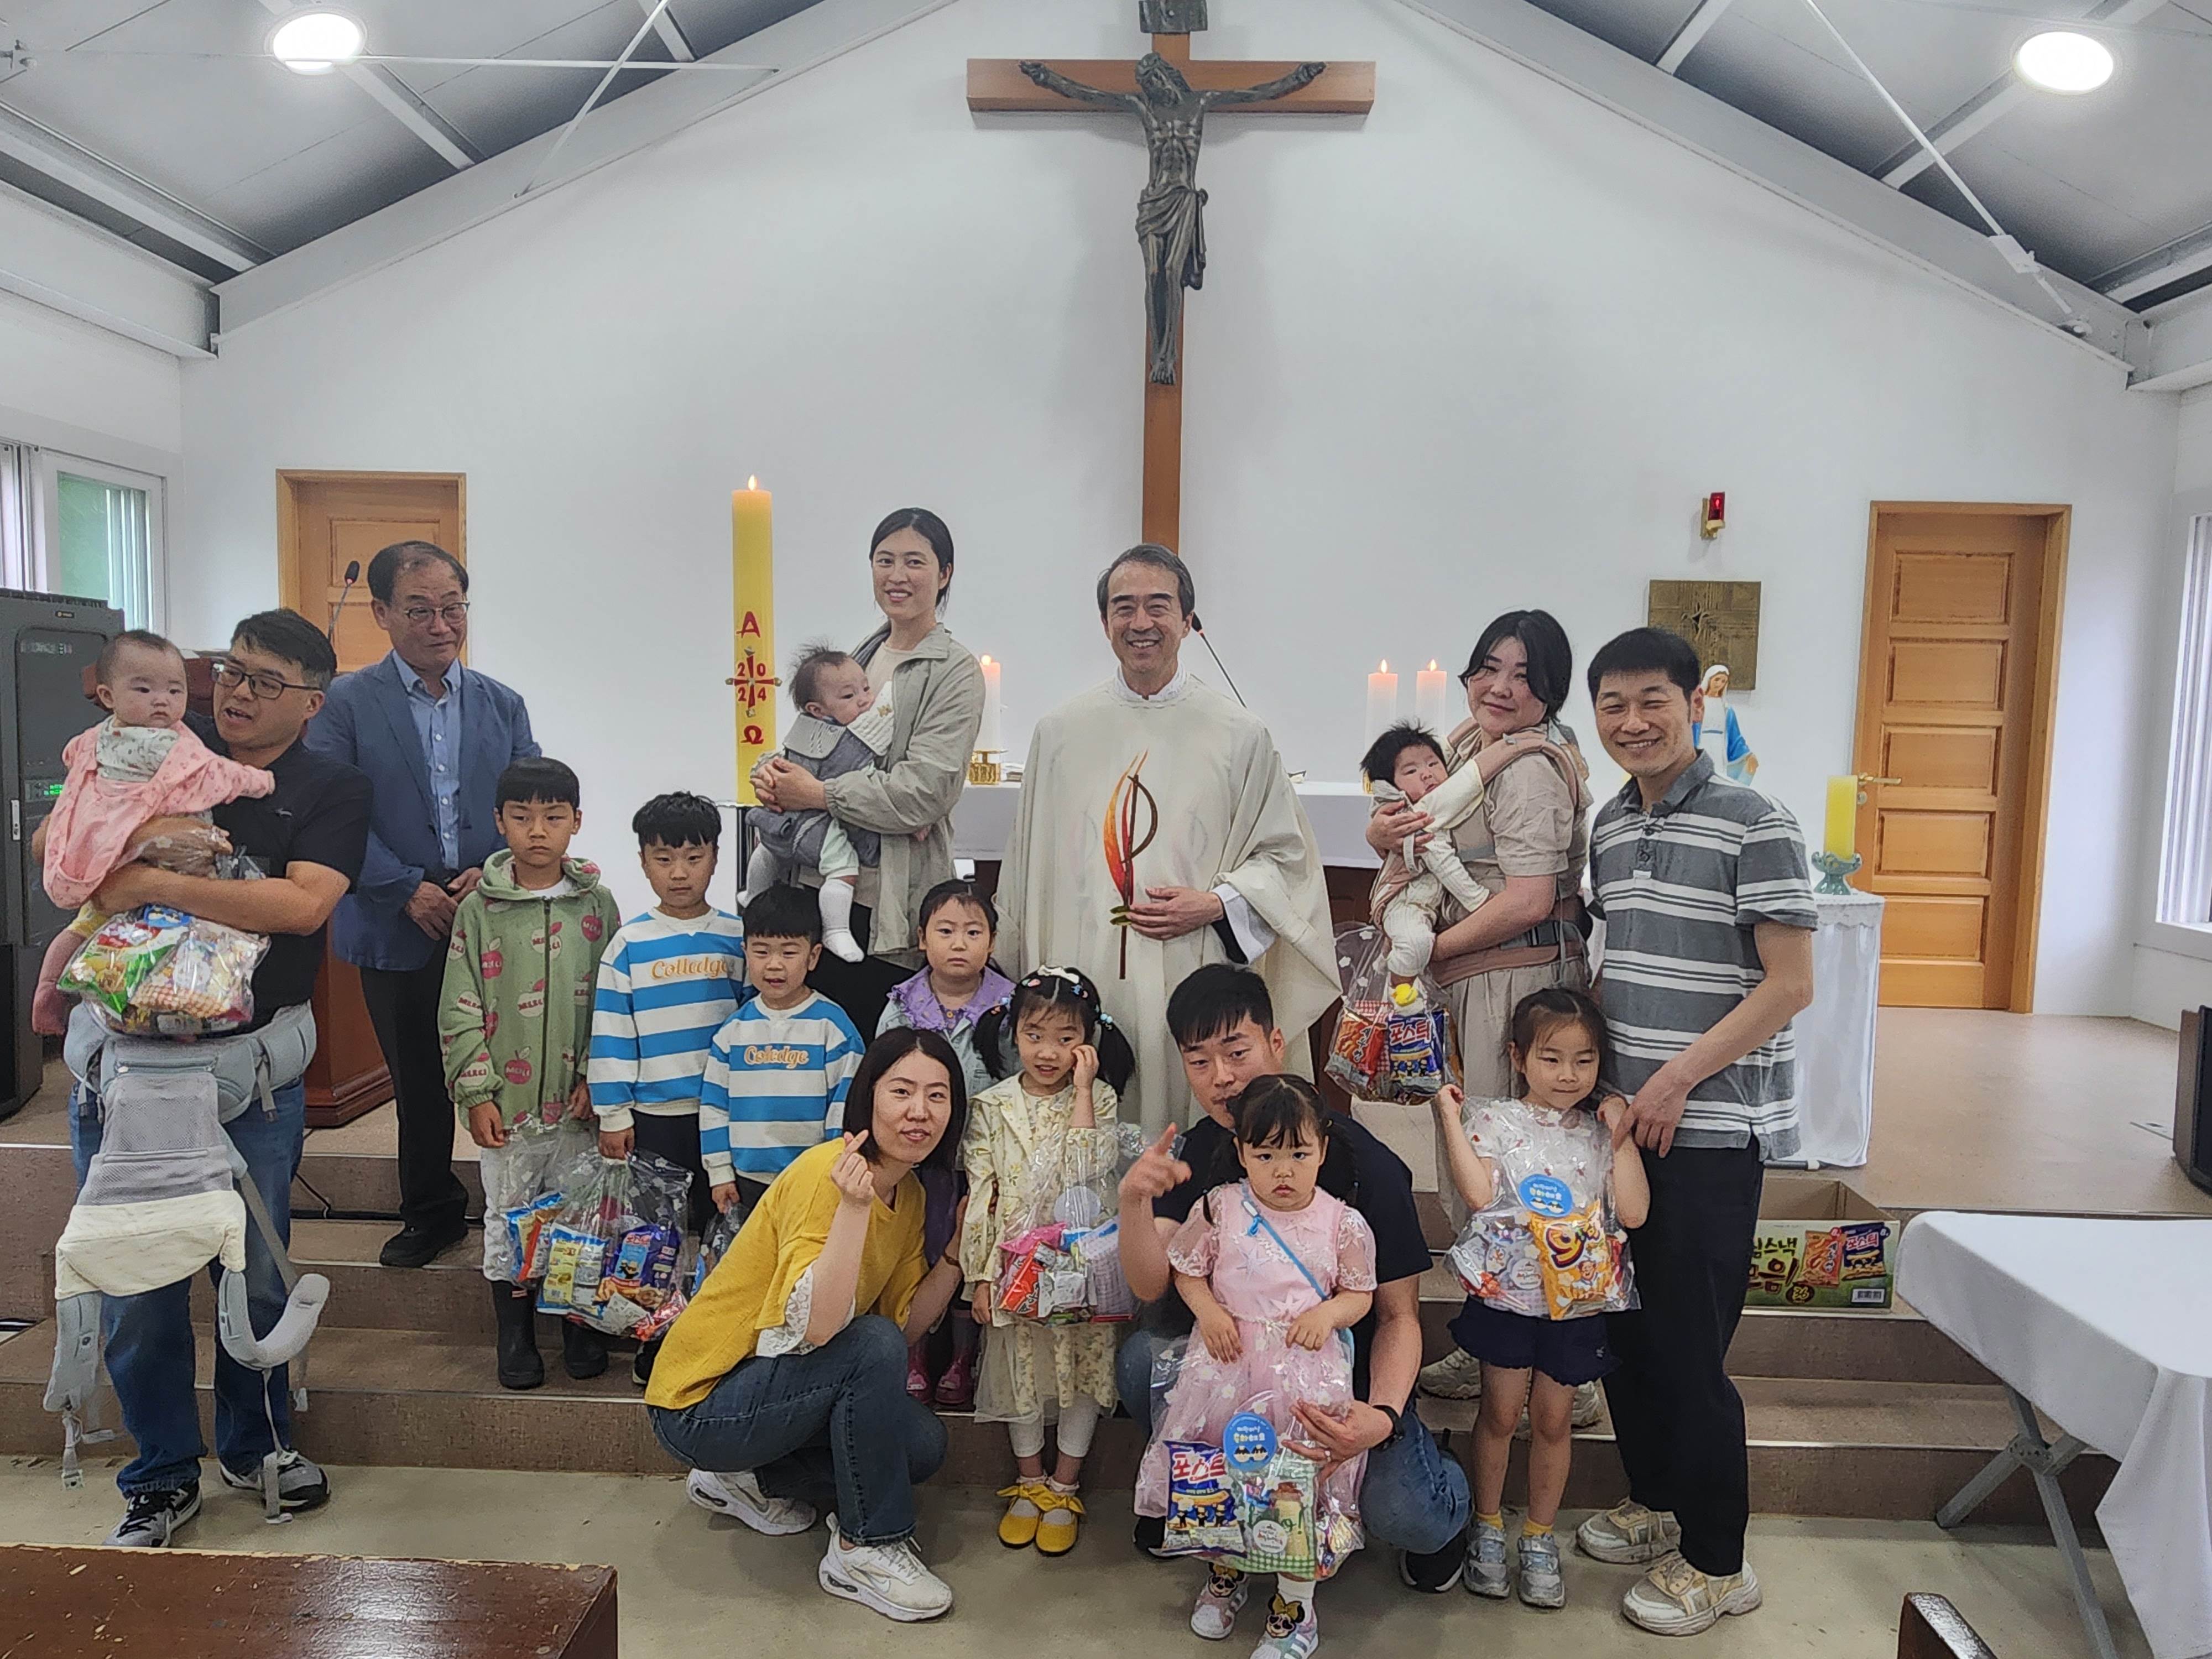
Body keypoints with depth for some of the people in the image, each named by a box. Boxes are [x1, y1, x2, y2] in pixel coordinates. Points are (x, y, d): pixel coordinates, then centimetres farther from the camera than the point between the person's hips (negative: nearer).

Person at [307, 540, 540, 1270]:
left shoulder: (503, 705, 9)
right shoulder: (346, 703, 1)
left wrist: (494, 873, -9)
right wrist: (408, 890, -12)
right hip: (399, 929, -1)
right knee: (418, 1081, 11)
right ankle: (430, 1212, 28)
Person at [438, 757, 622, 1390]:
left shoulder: (597, 904, 0)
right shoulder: (480, 906, -1)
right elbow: (460, 1008, -1)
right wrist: (476, 1093, -6)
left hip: (579, 1098, 0)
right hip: (506, 1101, 0)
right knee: (508, 1216, 9)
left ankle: (582, 1326, 25)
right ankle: (515, 1334, 25)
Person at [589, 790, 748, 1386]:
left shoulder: (737, 938, 1)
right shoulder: (628, 944, -3)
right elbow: (610, 1035, -1)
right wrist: (612, 1117, -3)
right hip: (653, 1114, -1)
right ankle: (655, 1343, 23)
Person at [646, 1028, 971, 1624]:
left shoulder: (911, 1195, 2)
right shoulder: (826, 1172, -25)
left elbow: (905, 1323, 0)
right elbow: (815, 1327, -35)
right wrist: (854, 1204, -41)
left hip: (770, 1378, 9)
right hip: (700, 1402, -9)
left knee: (922, 1444, 2)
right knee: (873, 1347, -28)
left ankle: (750, 1479, 18)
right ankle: (865, 1550, -9)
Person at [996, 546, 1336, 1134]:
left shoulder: (1240, 737, 4)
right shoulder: (1060, 732, 10)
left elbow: (1283, 854, 8)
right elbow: (1028, 865, 15)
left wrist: (1216, 904, -9)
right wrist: (1026, 988, 14)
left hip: (1192, 991, -1)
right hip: (1083, 985, 2)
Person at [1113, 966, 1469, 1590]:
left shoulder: (1364, 1163, -19)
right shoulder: (1196, 1153, -5)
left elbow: (1399, 1315, -13)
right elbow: (1152, 1285, -15)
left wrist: (1384, 1415, -31)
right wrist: (1134, 1201, -35)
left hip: (1350, 1373, -3)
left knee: (1404, 1519, -27)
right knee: (1143, 1359, -24)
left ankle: (1446, 1493, 13)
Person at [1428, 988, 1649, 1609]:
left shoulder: (1600, 1132, 1)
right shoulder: (1493, 1119, -6)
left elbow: (1633, 1212, -10)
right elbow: (1478, 1192, -22)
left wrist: (1620, 1133, -11)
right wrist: (1449, 1116, -20)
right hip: (1508, 1293, -2)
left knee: (1553, 1419, 12)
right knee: (1501, 1412, 9)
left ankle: (1540, 1536, 31)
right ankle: (1488, 1527, 30)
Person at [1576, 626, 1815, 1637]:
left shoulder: (1754, 824, -12)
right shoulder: (1610, 826, 9)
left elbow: (1789, 985, -14)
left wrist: (1678, 1078, -16)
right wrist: (1596, 1066, 8)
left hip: (1711, 1128, -7)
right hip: (1626, 1115, 7)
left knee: (1688, 1350, 1)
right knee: (1623, 1326, 16)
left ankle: (1716, 1564, 20)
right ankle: (1656, 1505, 37)